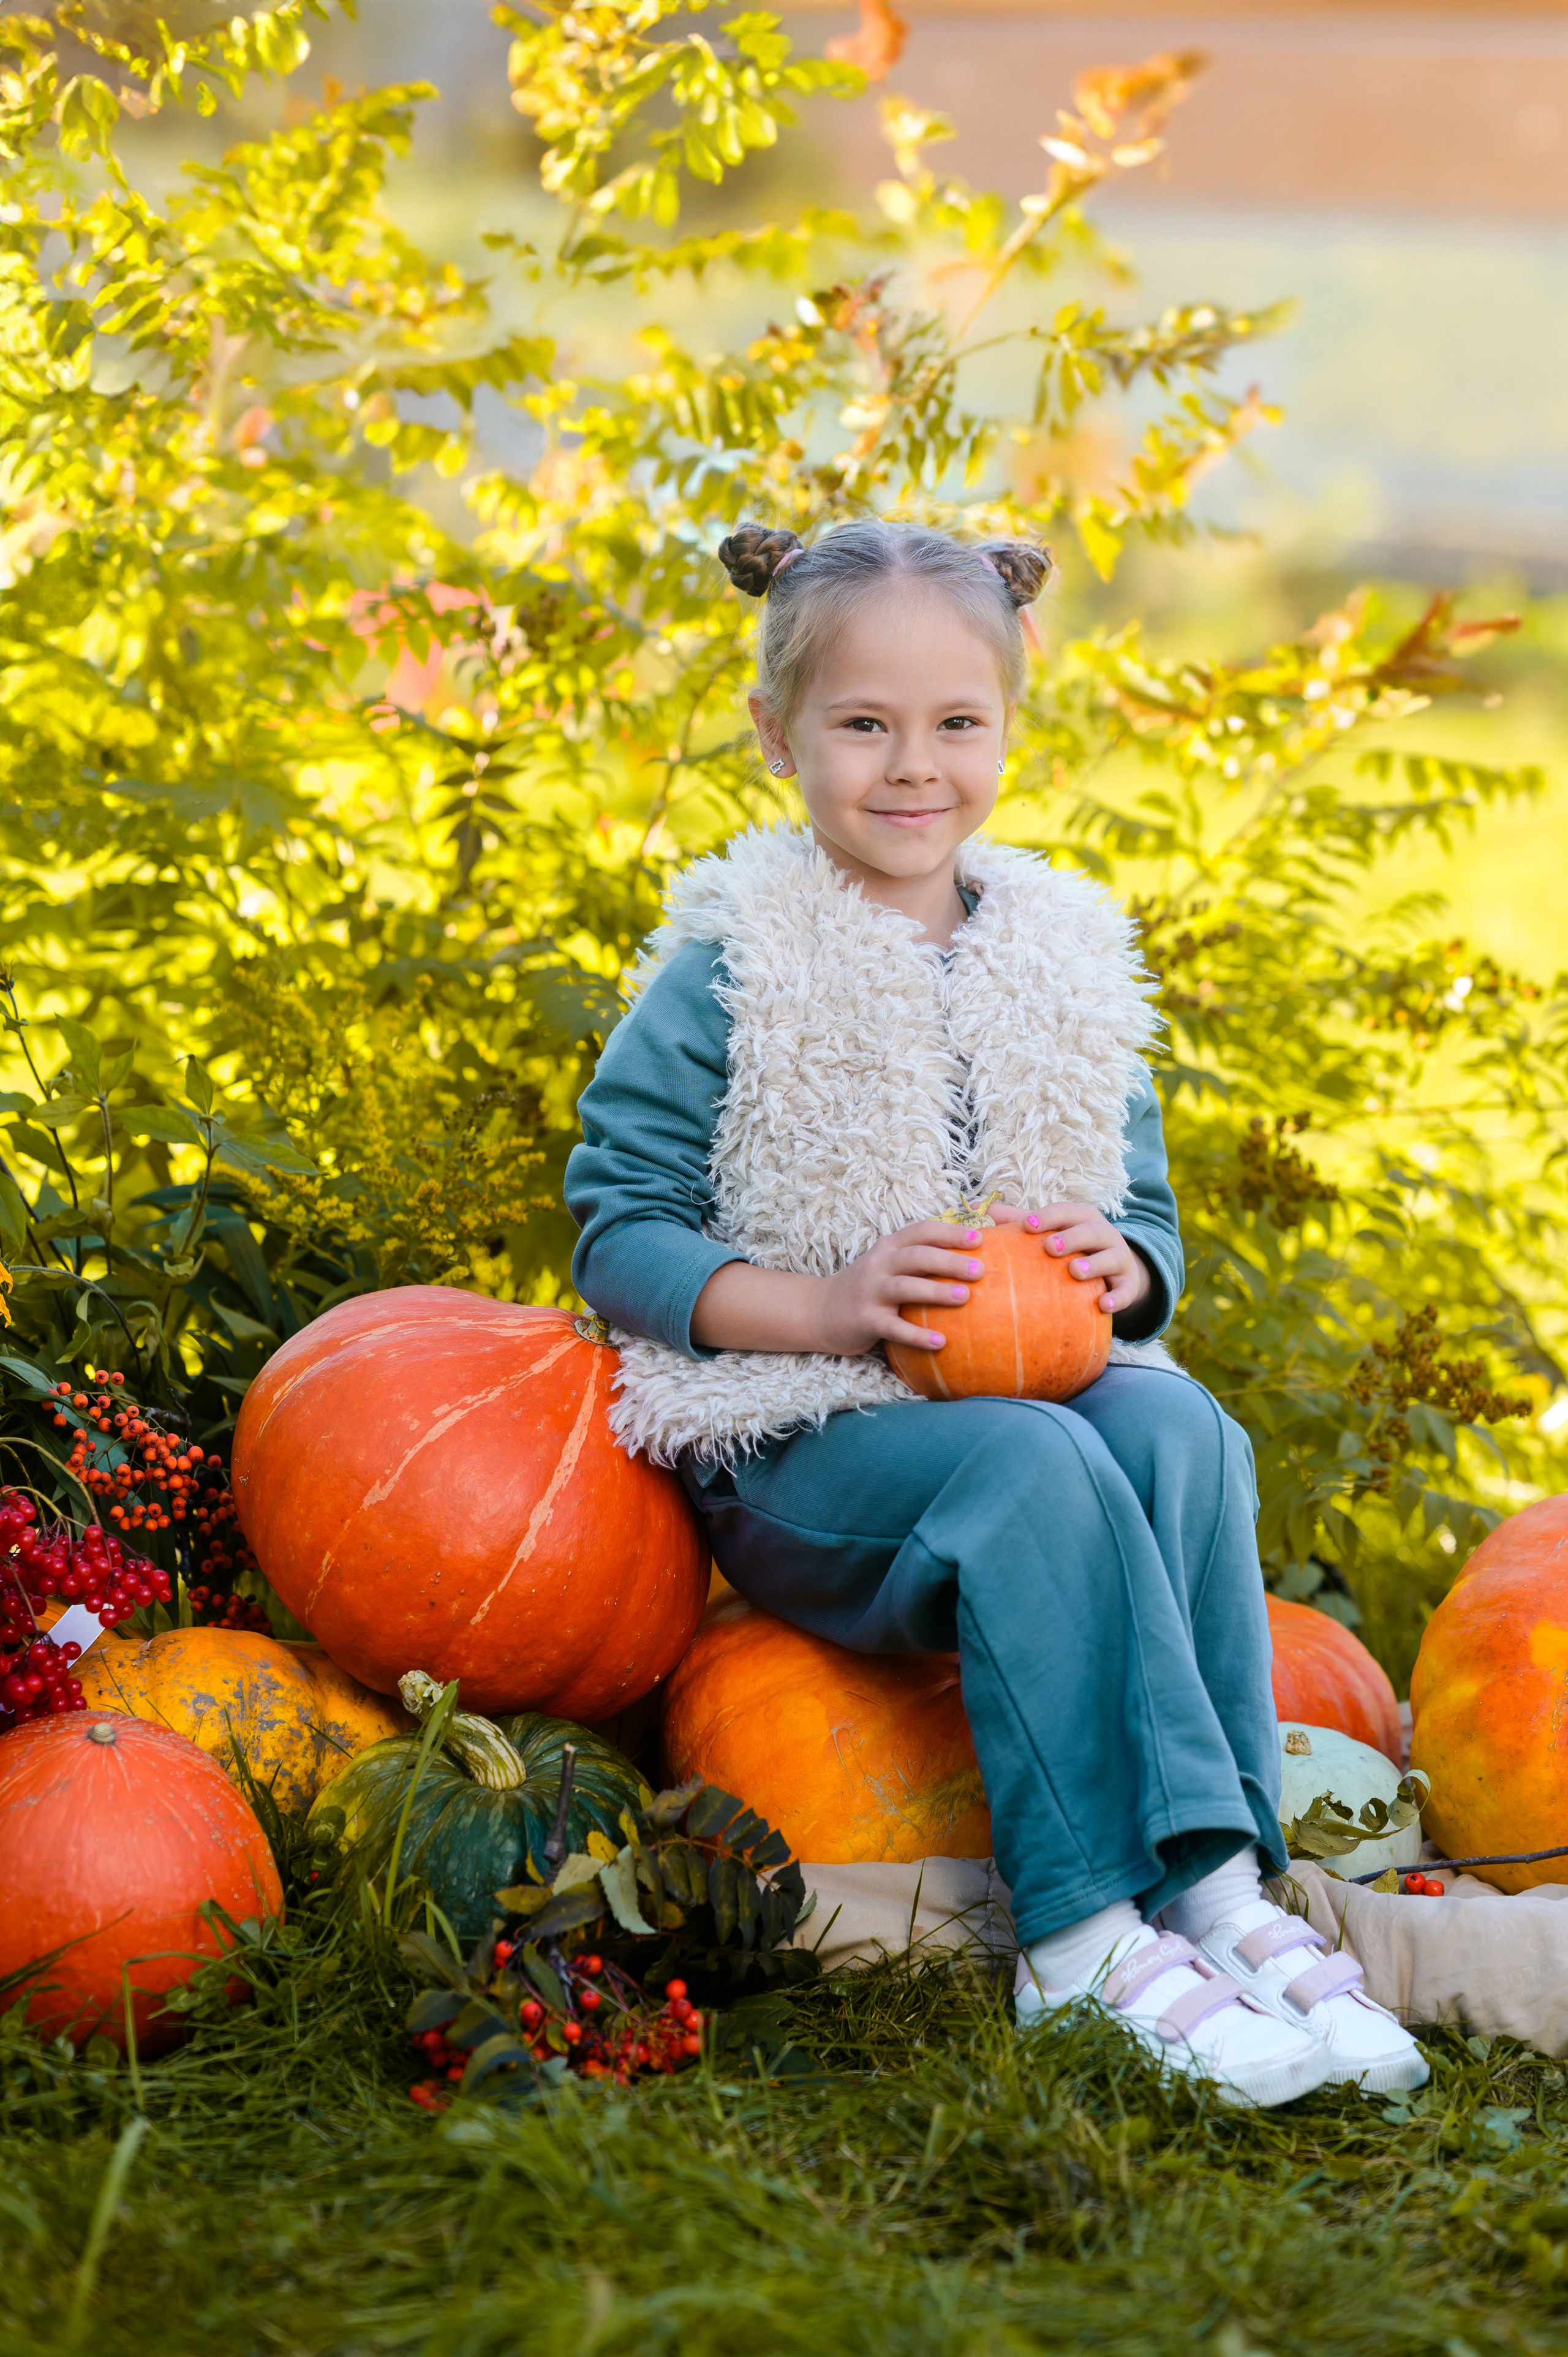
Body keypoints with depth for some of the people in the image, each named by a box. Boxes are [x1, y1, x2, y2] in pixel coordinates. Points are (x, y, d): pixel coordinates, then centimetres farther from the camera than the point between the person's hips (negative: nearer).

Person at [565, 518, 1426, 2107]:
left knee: (1174, 1423, -28)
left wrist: (1118, 1265, -9)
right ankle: (1084, 1934, -34)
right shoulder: (729, 975, -4)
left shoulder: (1065, 964, 11)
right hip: (794, 1444, -4)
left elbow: (1148, 1221, 17)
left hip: (1042, 1388, 4)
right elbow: (619, 1232, -5)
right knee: (1030, 1463, -34)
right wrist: (826, 1305, -20)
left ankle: (1219, 1874, -29)